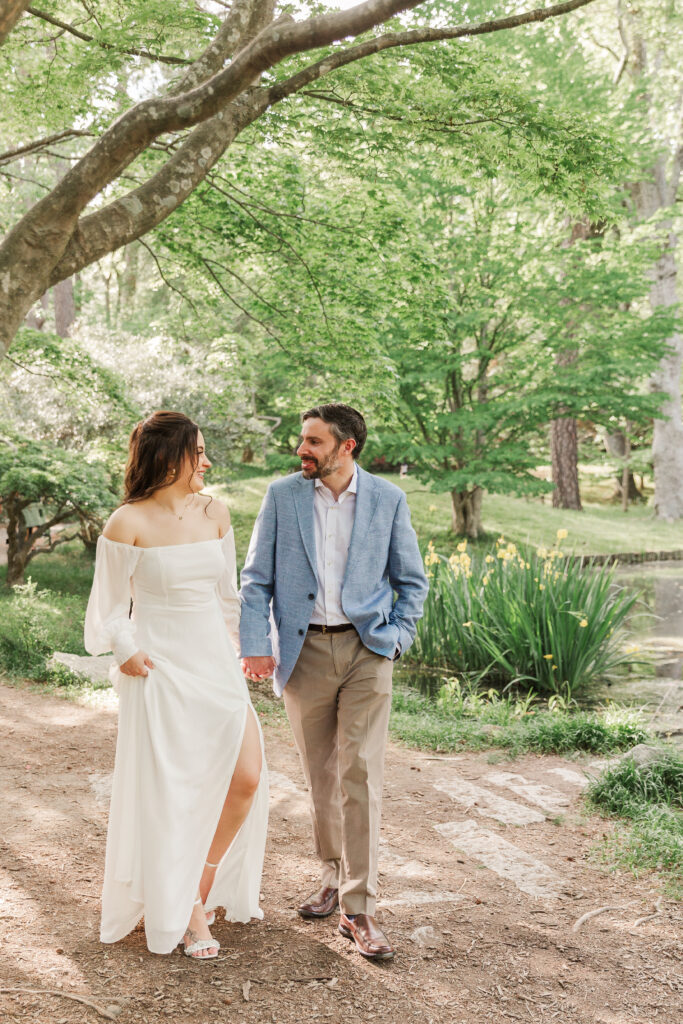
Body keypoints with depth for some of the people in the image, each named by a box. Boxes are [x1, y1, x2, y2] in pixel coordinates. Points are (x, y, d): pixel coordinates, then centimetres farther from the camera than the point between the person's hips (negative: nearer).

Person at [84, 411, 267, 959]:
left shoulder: (215, 513, 6)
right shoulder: (127, 525, -9)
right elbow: (110, 606, -1)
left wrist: (235, 645, 14)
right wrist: (126, 652, -14)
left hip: (217, 665, 5)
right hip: (161, 670, -5)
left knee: (246, 779, 1)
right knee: (172, 792, 3)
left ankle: (205, 887, 24)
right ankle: (182, 911, 21)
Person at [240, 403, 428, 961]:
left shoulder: (387, 498, 1)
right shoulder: (283, 495, 2)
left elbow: (412, 580, 9)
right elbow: (257, 578, 3)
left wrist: (395, 638, -2)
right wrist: (255, 645, -8)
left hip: (366, 649, -1)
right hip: (304, 651, 2)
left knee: (360, 774, -9)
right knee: (321, 777, 11)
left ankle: (359, 909, -4)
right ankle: (334, 876, 31)